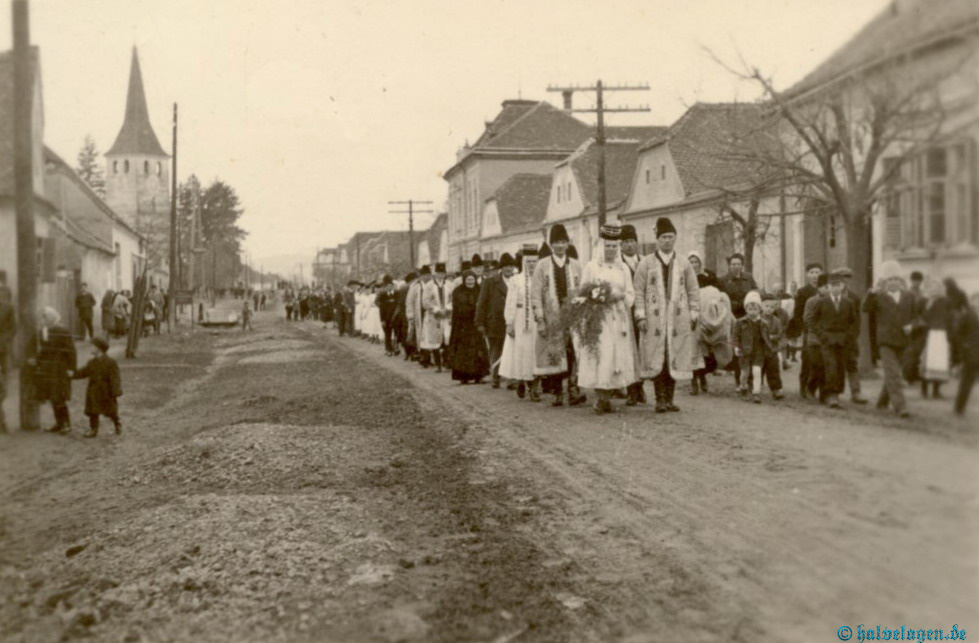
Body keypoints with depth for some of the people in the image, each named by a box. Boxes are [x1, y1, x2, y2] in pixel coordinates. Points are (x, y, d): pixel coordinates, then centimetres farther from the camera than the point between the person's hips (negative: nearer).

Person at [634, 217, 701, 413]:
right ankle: (660, 399, 1)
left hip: (679, 319, 2)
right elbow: (639, 291, 2)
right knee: (656, 359, -4)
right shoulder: (646, 263, 5)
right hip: (654, 319, -2)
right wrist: (641, 316, -6)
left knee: (675, 359, 2)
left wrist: (694, 315, 5)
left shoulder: (684, 264, 11)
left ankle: (669, 399, 10)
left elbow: (693, 292, 12)